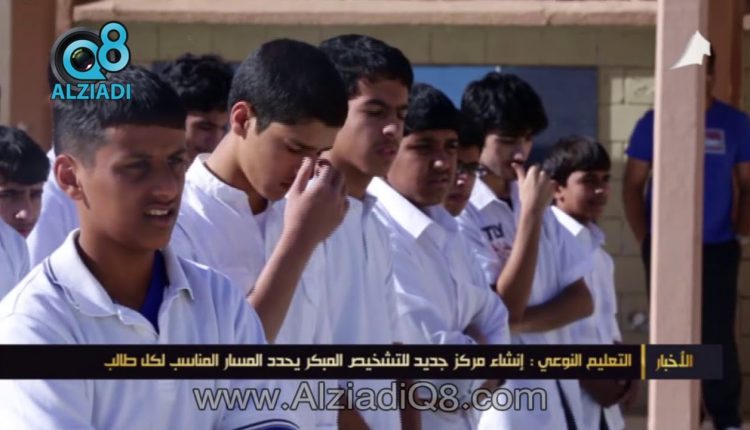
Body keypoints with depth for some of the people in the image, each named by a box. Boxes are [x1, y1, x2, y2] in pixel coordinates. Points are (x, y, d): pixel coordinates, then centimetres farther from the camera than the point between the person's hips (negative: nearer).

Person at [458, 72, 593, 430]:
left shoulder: (533, 203, 11)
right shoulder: (460, 213, -13)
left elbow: (581, 300, 8)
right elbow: (505, 307, -17)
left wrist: (521, 322, -12)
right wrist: (532, 213, -17)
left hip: (557, 394, 8)